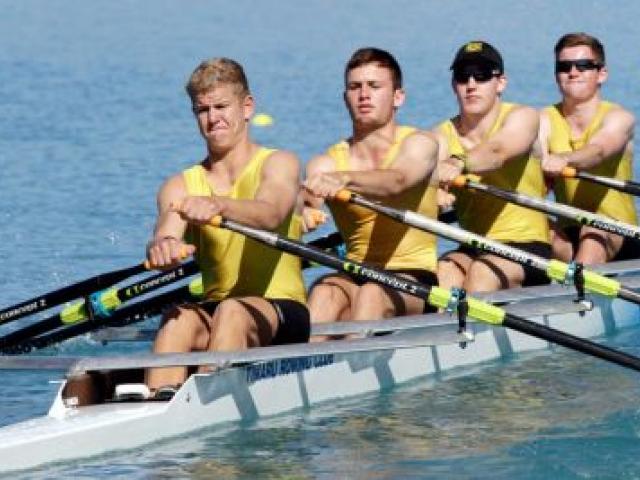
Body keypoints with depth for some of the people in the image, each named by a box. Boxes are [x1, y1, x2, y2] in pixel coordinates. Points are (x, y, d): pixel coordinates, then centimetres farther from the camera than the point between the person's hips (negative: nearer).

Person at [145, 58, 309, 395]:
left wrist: (218, 205, -44)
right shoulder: (181, 187, 12)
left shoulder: (278, 164, 2)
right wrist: (162, 247, -37)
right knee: (178, 319, -31)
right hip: (214, 312, 3)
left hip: (284, 314, -3)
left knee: (232, 312, -36)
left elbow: (269, 214, -22)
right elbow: (167, 236, -9)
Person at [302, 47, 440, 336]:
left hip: (416, 278, -3)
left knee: (373, 293, -36)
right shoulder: (327, 165, 7)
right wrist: (305, 205, -41)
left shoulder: (419, 144, -1)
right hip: (356, 276, 3)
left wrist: (343, 180, -44)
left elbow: (396, 180, -23)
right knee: (324, 291, -31)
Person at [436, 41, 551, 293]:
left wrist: (459, 164, -48)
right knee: (443, 271, -29)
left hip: (528, 246, -3)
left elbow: (498, 152, -25)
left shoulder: (522, 117, -2)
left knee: (482, 271, -34)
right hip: (473, 248, 3)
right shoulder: (443, 136, 7)